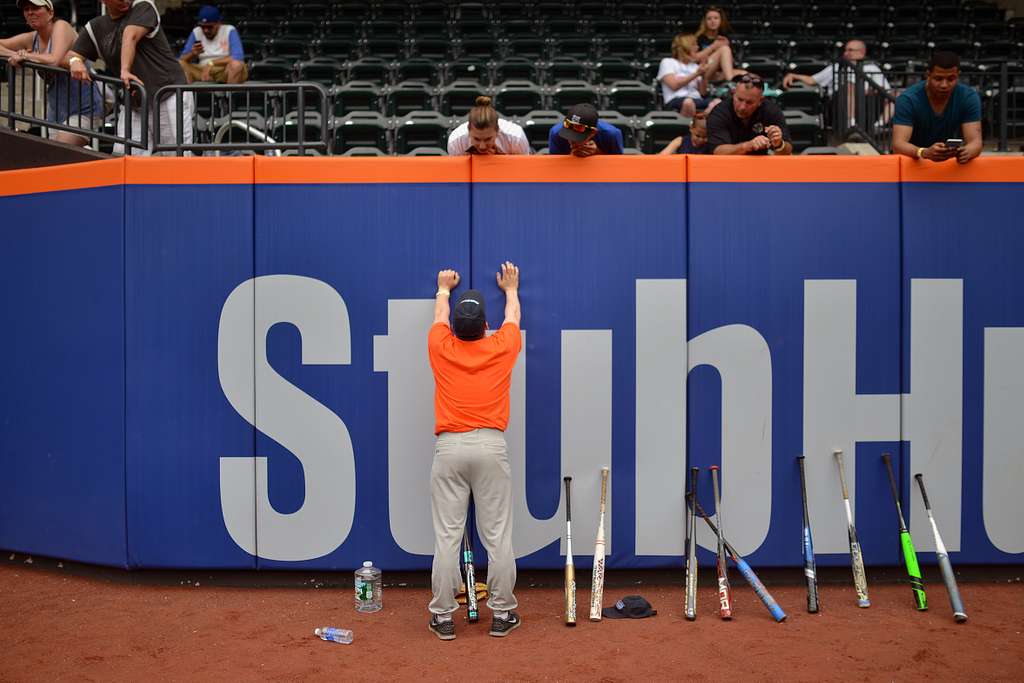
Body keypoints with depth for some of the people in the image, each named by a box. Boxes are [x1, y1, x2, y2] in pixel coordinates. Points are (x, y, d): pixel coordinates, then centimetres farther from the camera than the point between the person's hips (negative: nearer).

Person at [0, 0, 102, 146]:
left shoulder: (61, 26, -11)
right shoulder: (31, 38, 9)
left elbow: (54, 60, -26)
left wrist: (25, 55, -13)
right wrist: (15, 55, -8)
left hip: (83, 109, -8)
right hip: (56, 111, 8)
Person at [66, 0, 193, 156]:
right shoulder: (95, 28, 13)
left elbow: (130, 36, -18)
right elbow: (71, 54, 13)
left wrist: (125, 70, -36)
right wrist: (75, 61, -14)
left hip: (169, 96, -5)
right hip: (133, 104, 5)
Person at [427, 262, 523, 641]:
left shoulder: (441, 348, 7)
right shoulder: (502, 348, 6)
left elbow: (440, 315, 29)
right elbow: (512, 317, 28)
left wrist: (444, 289, 49)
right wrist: (510, 289, 47)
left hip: (449, 448, 1)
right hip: (491, 446, 0)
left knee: (446, 535, 2)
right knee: (498, 535, 3)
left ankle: (443, 617, 7)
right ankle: (502, 614, 10)